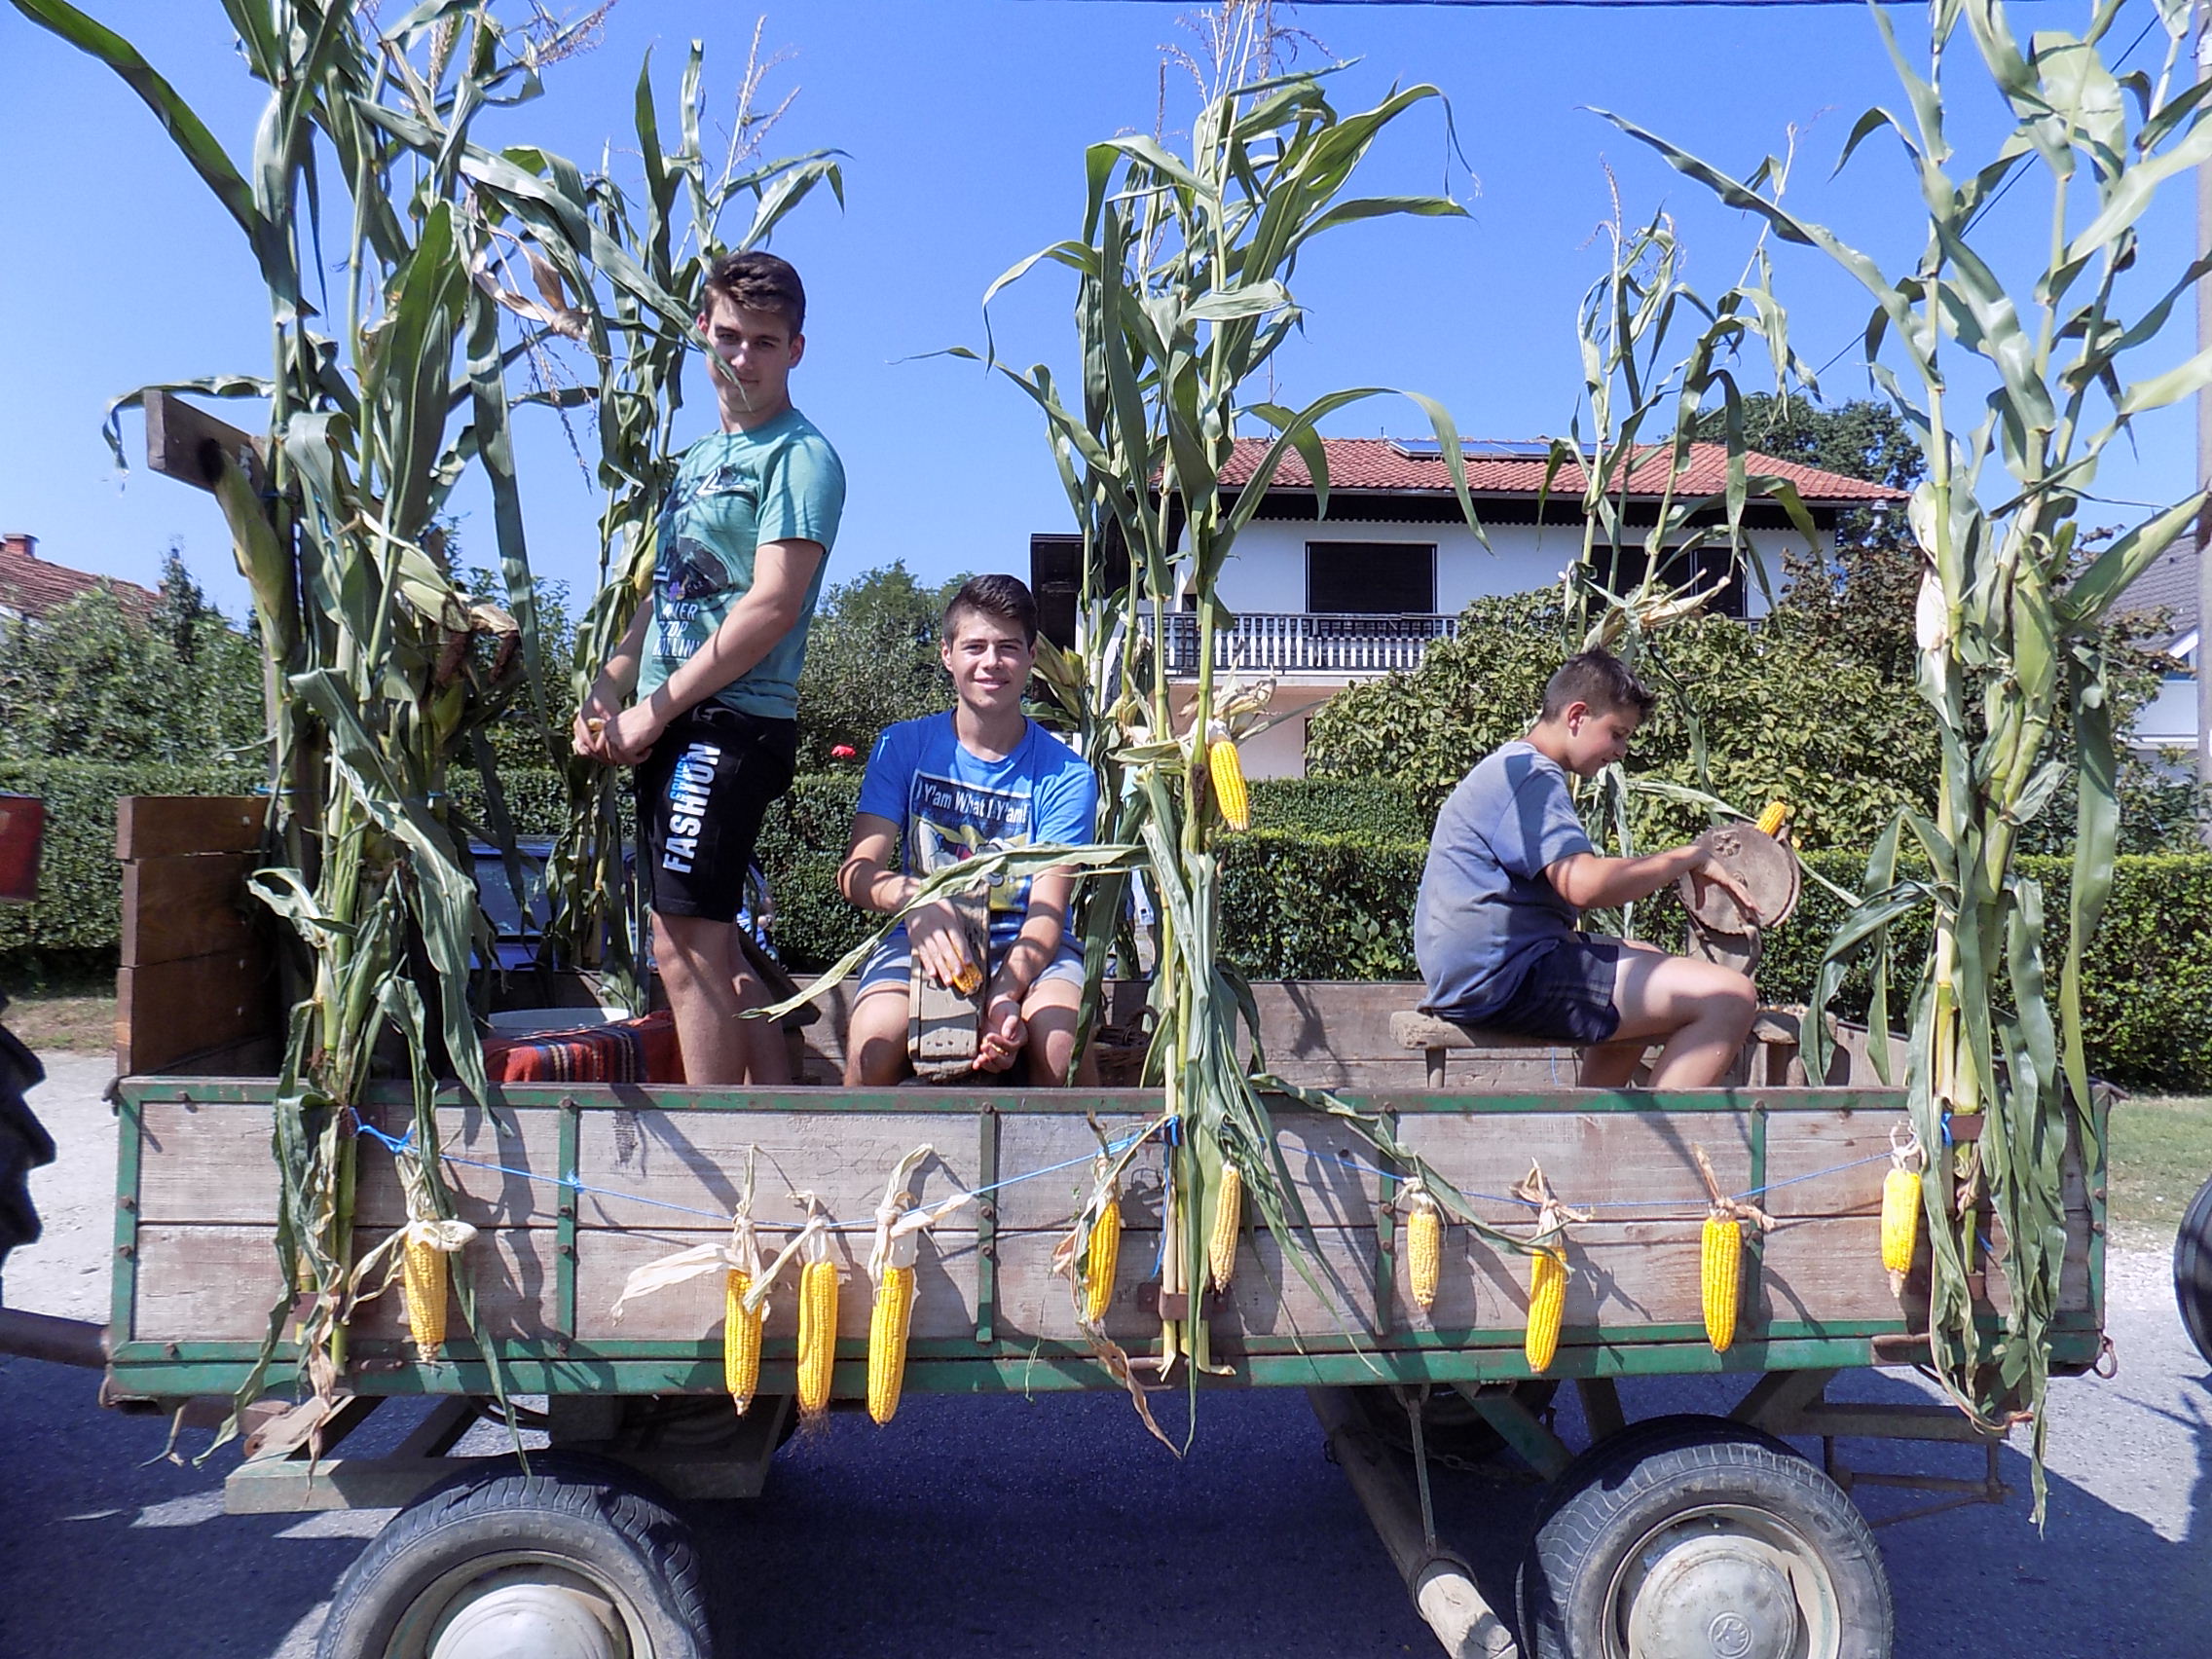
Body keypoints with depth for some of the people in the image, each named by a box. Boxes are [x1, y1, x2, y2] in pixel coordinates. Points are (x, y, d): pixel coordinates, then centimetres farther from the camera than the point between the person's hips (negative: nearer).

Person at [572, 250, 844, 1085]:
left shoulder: (799, 455, -6)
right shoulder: (698, 456, 21)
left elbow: (771, 607, -16)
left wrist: (654, 710, -14)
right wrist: (605, 693, 6)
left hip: (731, 724, -9)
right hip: (676, 729, 9)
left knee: (685, 945, -11)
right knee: (710, 946, 12)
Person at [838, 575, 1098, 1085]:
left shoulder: (1065, 775, -3)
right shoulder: (903, 747, 2)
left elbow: (1047, 911, -12)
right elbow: (857, 871, -8)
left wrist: (1006, 995, -33)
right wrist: (912, 896, -33)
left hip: (1027, 949, 0)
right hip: (922, 943, 1)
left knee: (1062, 1037, -33)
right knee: (875, 1038, -31)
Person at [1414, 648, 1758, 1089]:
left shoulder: (1511, 768, 20)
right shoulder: (1533, 777, -13)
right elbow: (1586, 885, -25)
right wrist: (1690, 857, -13)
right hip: (1505, 980, -11)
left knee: (1646, 963, 36)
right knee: (1729, 997, -16)